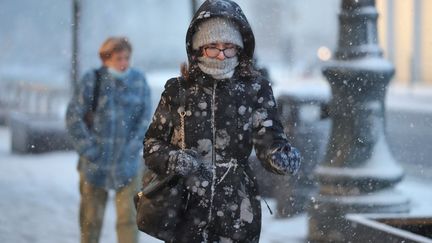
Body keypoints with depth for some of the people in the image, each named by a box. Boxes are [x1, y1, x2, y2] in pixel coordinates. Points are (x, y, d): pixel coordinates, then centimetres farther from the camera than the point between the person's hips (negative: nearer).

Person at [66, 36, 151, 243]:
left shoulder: (139, 81, 0)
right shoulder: (92, 80, -7)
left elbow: (145, 118, 3)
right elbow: (73, 116, -6)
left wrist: (133, 147, -7)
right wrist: (89, 150, -9)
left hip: (128, 163, 1)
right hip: (95, 163, -1)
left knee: (129, 216, -6)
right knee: (91, 217, 9)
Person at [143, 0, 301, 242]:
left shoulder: (255, 89, 2)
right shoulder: (178, 90, 3)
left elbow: (270, 141, -6)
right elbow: (152, 143, 7)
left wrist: (285, 157, -29)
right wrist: (175, 159, -14)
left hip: (239, 212, 0)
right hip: (187, 208, 0)